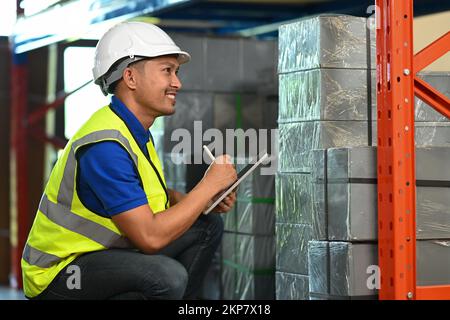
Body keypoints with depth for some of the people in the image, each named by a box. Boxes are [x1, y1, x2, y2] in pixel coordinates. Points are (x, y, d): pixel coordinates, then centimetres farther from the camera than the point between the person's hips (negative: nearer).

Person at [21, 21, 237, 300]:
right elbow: (150, 237, -29)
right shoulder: (106, 144, -25)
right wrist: (210, 185, -17)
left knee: (209, 225, 8)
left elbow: (153, 194, 20)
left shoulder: (138, 130, 6)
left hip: (106, 250, 10)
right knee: (168, 276, -33)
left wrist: (206, 200, 0)